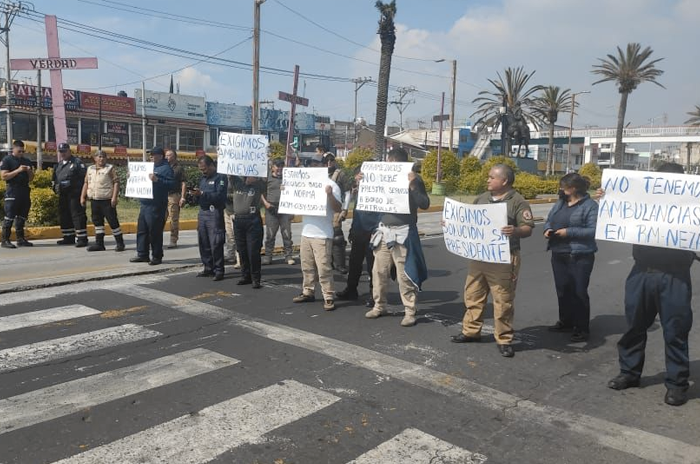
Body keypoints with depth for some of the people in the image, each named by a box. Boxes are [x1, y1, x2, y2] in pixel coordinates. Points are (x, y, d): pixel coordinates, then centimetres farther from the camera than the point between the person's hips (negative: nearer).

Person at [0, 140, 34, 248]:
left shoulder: (27, 161, 17)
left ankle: (21, 239, 14)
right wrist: (18, 170, -17)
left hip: (24, 191, 6)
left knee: (22, 216, 9)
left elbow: (31, 178, 18)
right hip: (12, 192, -6)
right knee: (9, 217, -7)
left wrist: (29, 171, -3)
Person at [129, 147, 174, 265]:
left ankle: (157, 256, 6)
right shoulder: (151, 166, 21)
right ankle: (142, 254, 19)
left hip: (156, 205, -9)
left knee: (155, 232, -3)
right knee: (141, 230, 11)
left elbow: (170, 184, -17)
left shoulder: (166, 168, -6)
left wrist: (157, 180, -27)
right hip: (145, 203, 9)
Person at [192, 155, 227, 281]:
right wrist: (196, 194, -2)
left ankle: (219, 271, 2)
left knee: (216, 244, -6)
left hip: (214, 213, -8)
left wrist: (202, 194, -24)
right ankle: (208, 268, 21)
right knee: (203, 243, 10)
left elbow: (219, 196, -18)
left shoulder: (220, 177, -7)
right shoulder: (203, 178, 19)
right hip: (202, 213, 8)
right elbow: (201, 196, 20)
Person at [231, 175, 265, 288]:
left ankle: (256, 279, 5)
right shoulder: (237, 182, 10)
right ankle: (245, 276, 22)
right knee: (242, 251, 10)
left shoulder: (258, 185, 3)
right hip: (238, 220, 4)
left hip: (253, 220, -3)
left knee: (253, 251, -3)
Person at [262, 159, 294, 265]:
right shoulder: (268, 178, 6)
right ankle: (268, 256, 12)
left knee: (287, 233, 1)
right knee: (270, 234, 3)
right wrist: (265, 202, -6)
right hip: (271, 209, -1)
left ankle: (288, 256, 7)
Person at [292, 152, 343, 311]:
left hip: (322, 234, -7)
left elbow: (338, 209, -13)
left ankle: (329, 297, 0)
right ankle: (308, 292, 27)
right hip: (306, 232, 7)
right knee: (307, 266, 15)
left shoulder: (330, 185, -7)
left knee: (324, 267, -7)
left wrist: (330, 195, -28)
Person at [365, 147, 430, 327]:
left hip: (403, 233, -5)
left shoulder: (414, 179, -5)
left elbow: (425, 204, -13)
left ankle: (410, 312, 9)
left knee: (404, 274, -2)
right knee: (379, 271, 10)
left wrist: (412, 186, -23)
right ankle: (379, 306, 26)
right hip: (383, 231, 5)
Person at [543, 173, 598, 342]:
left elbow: (593, 231, -18)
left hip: (580, 257, -7)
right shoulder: (560, 203, 11)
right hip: (558, 255, 7)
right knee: (562, 290, 15)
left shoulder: (590, 205, -10)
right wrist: (548, 229, -3)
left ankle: (581, 328, 11)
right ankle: (565, 322, 30)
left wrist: (569, 232, -21)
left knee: (578, 292, 0)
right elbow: (549, 220, 19)